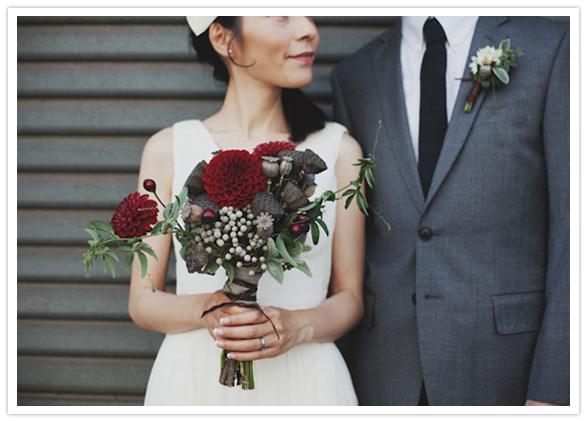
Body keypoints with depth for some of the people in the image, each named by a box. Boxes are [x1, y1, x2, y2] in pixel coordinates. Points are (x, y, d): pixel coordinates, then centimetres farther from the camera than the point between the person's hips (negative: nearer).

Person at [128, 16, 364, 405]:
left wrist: (297, 326, -17)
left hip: (305, 378, 0)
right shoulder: (168, 149, -2)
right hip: (193, 377, 0)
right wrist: (204, 309, -18)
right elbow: (142, 301, 1)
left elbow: (350, 297, 3)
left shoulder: (339, 149, -1)